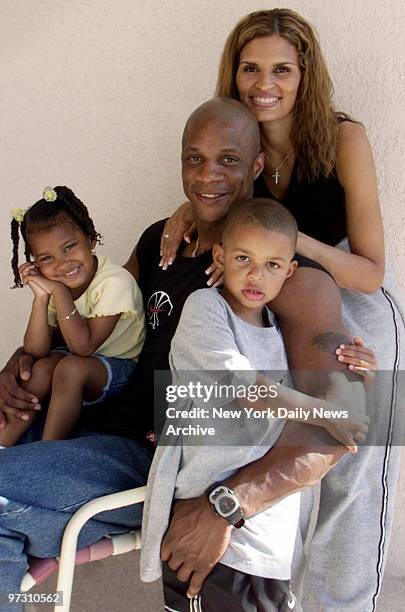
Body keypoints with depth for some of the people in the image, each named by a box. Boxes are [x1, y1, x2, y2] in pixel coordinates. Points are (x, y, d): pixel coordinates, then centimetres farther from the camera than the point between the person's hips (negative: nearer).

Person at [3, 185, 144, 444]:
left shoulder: (115, 282, -24)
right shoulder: (54, 286, -4)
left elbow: (83, 346, -27)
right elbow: (35, 351, -11)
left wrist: (59, 292, -30)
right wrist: (41, 298, -22)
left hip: (119, 367, -6)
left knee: (71, 368, -30)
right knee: (40, 368, -22)